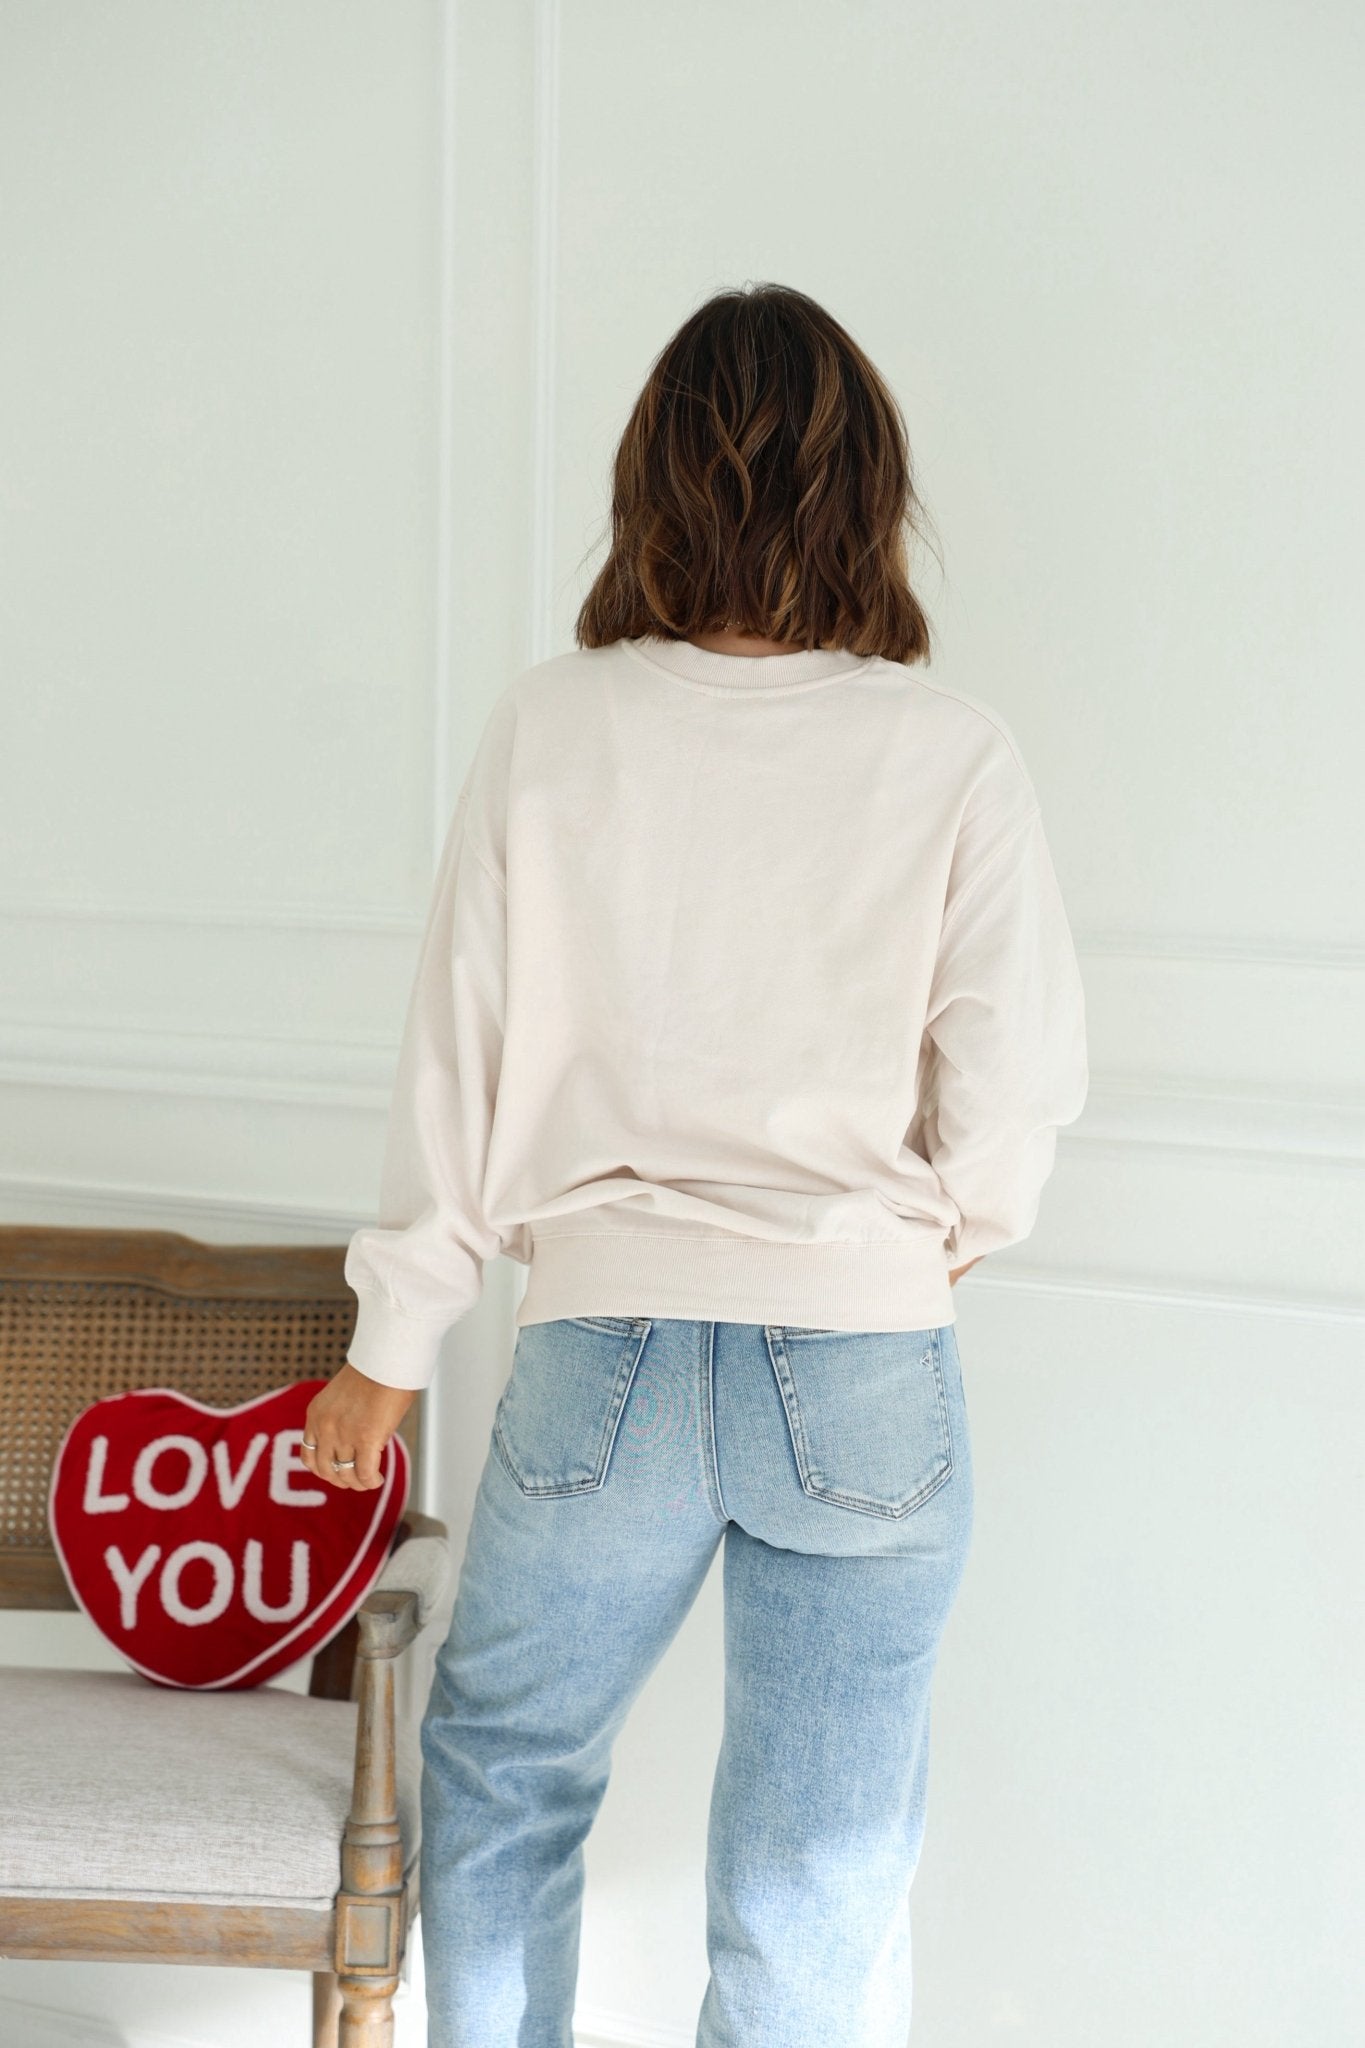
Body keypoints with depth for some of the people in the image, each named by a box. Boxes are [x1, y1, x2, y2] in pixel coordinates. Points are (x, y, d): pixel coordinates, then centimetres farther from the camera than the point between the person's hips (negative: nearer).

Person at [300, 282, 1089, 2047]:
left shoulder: (549, 727, -5)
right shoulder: (951, 756, -7)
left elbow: (459, 1058, -1)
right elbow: (1014, 1092, -6)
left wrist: (389, 1345, 10)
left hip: (604, 1353, 1)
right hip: (871, 1378, 0)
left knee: (498, 1771, 25)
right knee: (821, 1896, 11)